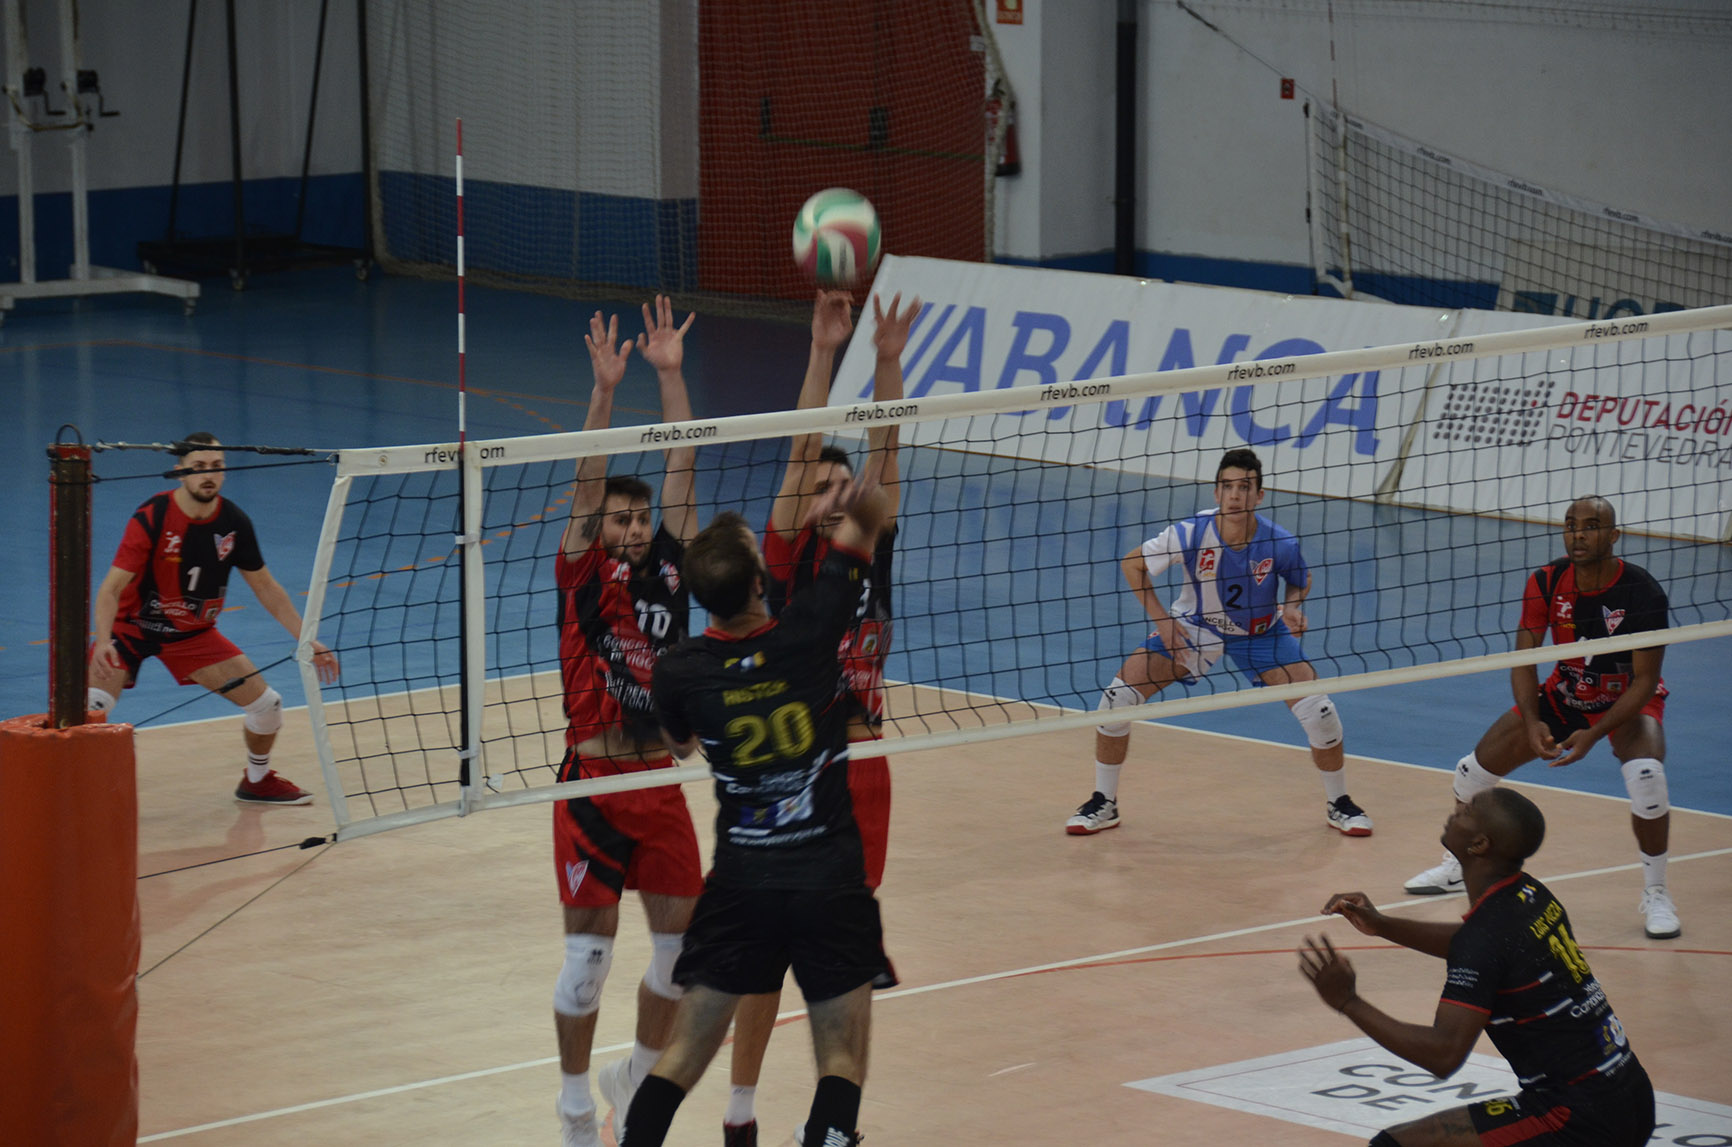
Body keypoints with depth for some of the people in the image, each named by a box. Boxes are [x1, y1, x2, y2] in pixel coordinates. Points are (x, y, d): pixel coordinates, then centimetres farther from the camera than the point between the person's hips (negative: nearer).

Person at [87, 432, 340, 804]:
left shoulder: (233, 522, -10)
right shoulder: (151, 519, -24)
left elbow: (266, 587, 3)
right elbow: (112, 587, -29)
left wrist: (306, 640, -1)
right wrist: (103, 641, -46)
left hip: (194, 633, 5)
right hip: (134, 626, -4)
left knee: (266, 703, 0)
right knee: (90, 707, -29)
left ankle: (257, 780, 28)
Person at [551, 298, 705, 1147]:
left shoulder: (668, 569, 7)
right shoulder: (584, 577, -3)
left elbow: (680, 466, 3)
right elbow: (587, 481, -14)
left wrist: (671, 374, -2)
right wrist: (605, 390, -22)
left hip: (661, 781, 5)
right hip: (594, 783, -5)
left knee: (685, 942, 8)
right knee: (589, 953, -3)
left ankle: (637, 1078, 29)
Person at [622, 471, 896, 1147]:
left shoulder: (678, 674, -8)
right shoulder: (808, 632, -12)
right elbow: (868, 518, 3)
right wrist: (854, 509, 17)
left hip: (740, 884, 1)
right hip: (832, 881, -1)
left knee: (682, 1058, 9)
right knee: (841, 1063, 5)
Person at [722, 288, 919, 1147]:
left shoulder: (870, 552, 6)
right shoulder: (789, 561, -6)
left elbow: (883, 446, -3)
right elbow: (801, 452, -16)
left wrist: (888, 360, -15)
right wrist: (822, 352, -24)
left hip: (860, 766, 4)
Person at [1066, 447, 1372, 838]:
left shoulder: (1280, 543, -26)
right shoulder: (1190, 534, -28)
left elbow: (1301, 579, -1)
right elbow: (1132, 563, -11)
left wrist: (1292, 606, -22)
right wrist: (1159, 618, -15)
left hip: (1261, 633, 0)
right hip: (1193, 627, 0)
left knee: (1319, 713, -12)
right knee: (1117, 697, -12)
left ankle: (1339, 804, 16)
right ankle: (1103, 804, 6)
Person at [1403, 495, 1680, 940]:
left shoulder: (1642, 593, -28)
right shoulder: (1545, 583, -18)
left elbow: (1645, 679, -25)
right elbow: (1523, 661, -14)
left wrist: (1594, 734, -35)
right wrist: (1532, 722, -31)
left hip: (1629, 702, -4)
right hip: (1564, 695, 4)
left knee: (1646, 776, -34)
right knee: (1474, 768, 0)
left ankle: (1655, 894, -15)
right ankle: (1458, 867, 29)